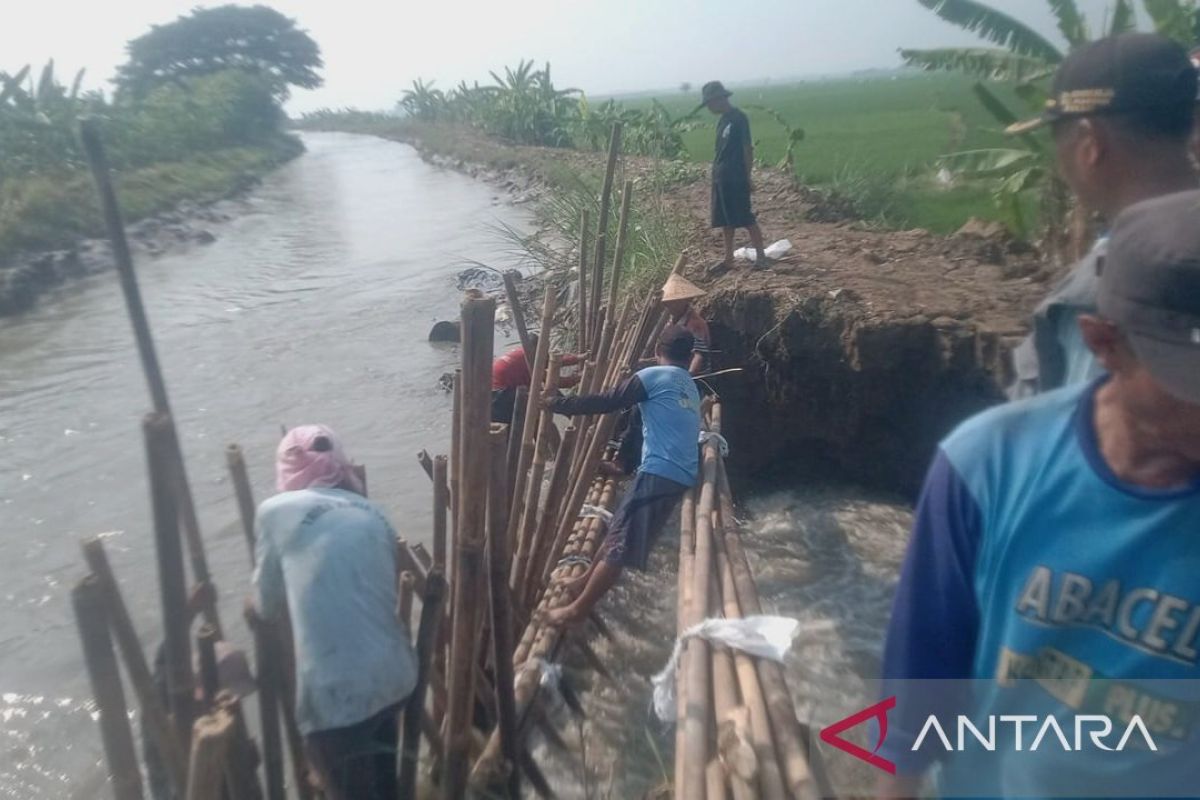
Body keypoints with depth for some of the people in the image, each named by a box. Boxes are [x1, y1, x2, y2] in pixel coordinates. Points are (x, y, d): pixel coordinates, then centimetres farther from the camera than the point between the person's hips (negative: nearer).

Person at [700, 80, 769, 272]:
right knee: (725, 221, 10)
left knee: (746, 218, -4)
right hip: (720, 178, 9)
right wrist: (716, 172, 16)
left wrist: (748, 177, -14)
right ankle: (728, 260, 17)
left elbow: (748, 148, -13)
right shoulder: (722, 120, 13)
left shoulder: (738, 118, -12)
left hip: (736, 178, -9)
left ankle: (761, 256, 5)